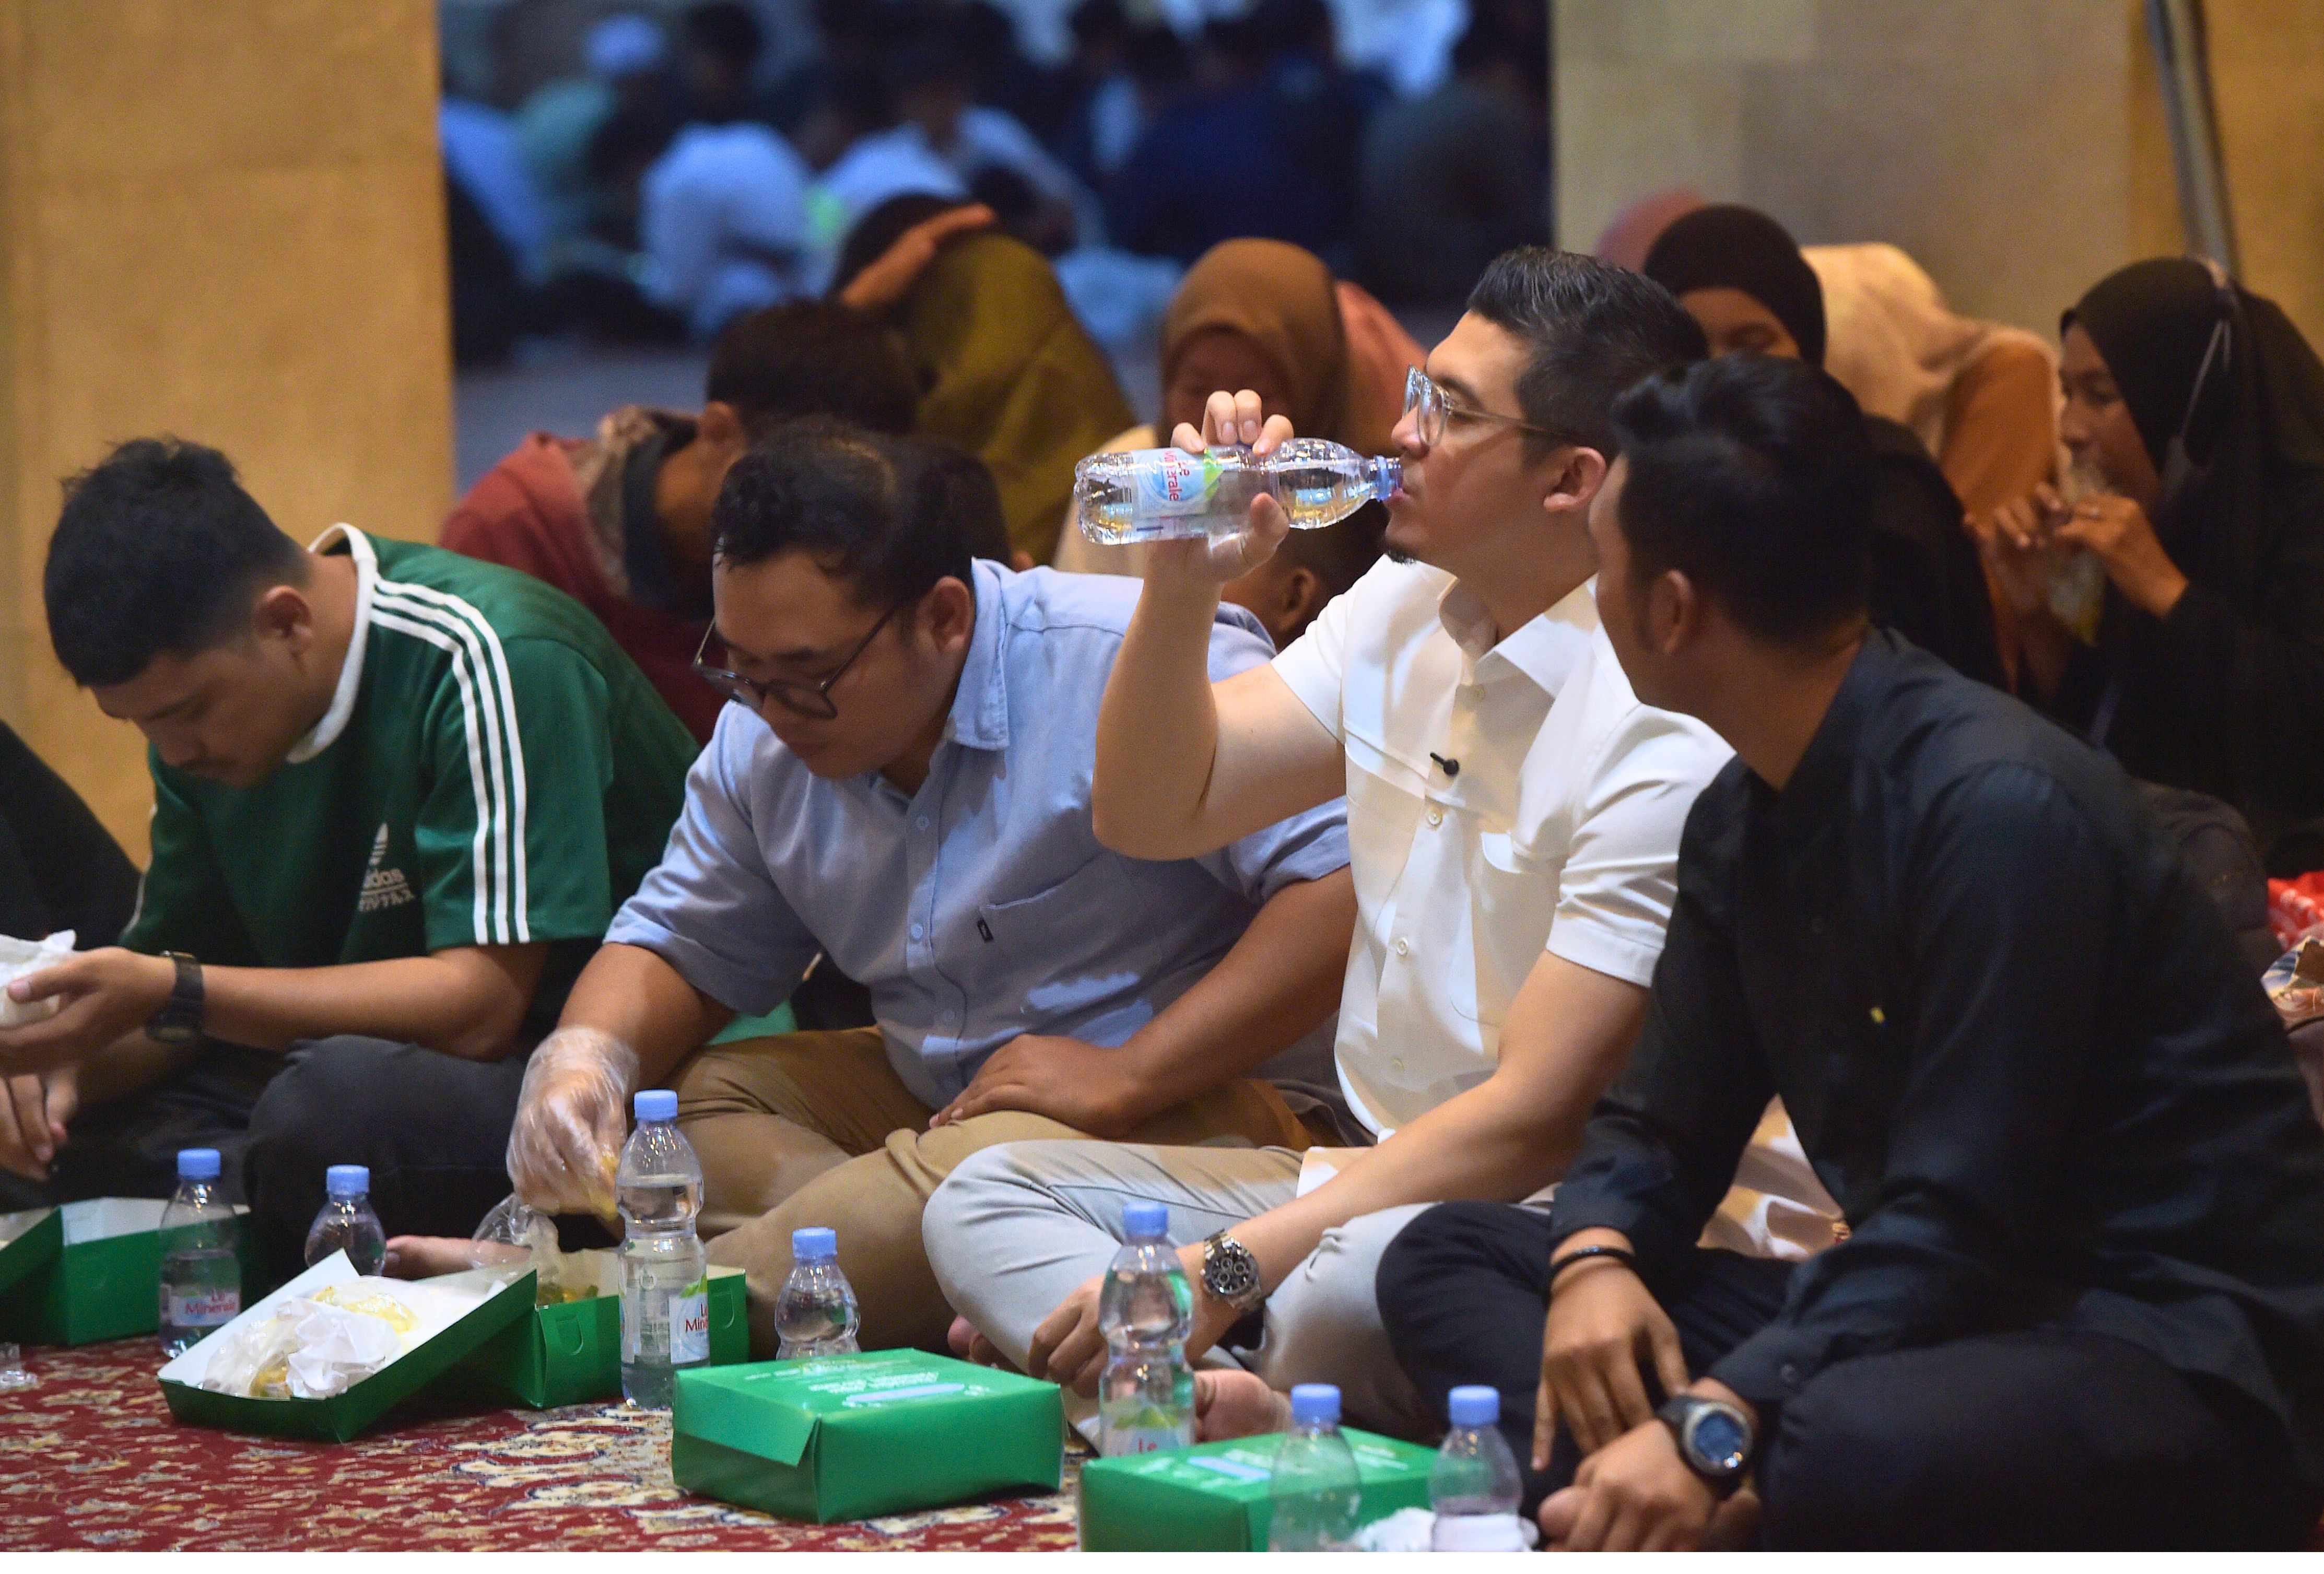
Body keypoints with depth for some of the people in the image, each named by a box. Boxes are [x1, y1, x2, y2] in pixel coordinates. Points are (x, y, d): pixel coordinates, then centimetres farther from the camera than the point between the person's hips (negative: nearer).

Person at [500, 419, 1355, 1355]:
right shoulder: (762, 742, 4)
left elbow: (1349, 883, -26)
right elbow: (680, 947, 17)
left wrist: (1125, 1078, -27)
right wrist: (585, 1056, -7)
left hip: (1187, 1106, -8)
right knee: (639, 1107, -4)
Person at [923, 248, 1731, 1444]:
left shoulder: (1662, 738, -19)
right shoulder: (1408, 605, 7)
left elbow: (1539, 1118, -22)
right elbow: (1152, 815, 12)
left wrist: (1226, 1268, -24)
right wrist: (1186, 584, -6)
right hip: (1376, 1178, 9)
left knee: (1345, 1294, -41)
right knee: (983, 1199, -6)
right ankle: (1217, 1400, -30)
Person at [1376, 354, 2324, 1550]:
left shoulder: (1999, 810, -21)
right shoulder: (1742, 821, 8)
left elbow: (1954, 1224, -24)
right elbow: (1662, 1125, 15)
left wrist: (1715, 1424, -32)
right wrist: (1596, 1257, -8)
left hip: (2177, 1357, -10)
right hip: (1924, 1314, 10)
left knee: (1844, 1446, -44)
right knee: (1443, 1259, 2)